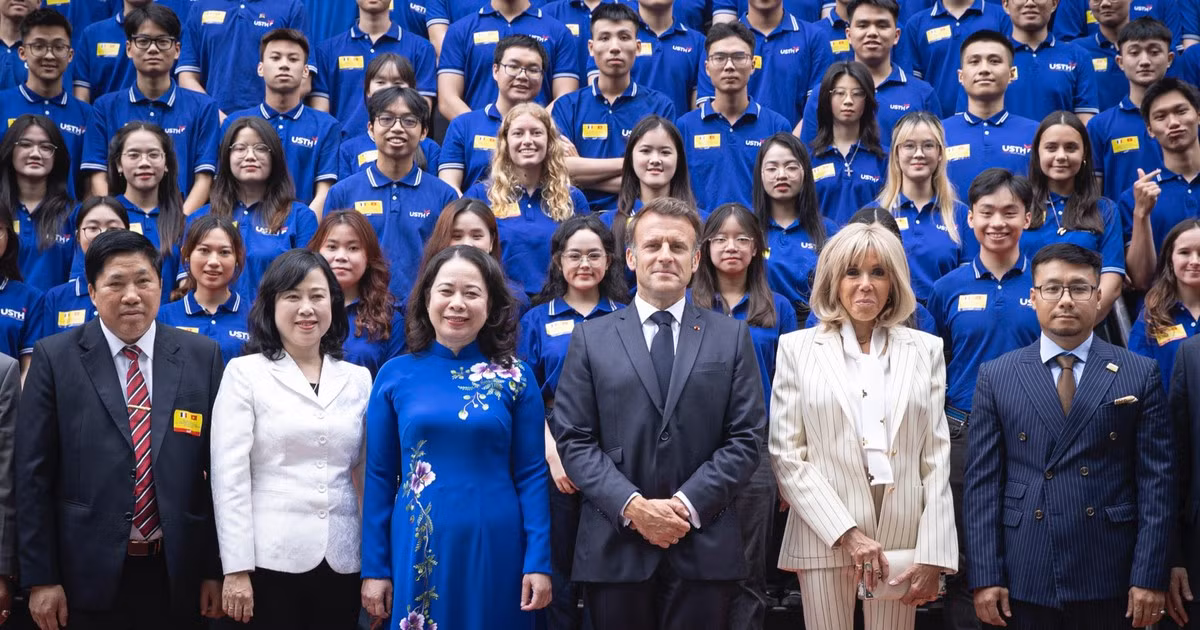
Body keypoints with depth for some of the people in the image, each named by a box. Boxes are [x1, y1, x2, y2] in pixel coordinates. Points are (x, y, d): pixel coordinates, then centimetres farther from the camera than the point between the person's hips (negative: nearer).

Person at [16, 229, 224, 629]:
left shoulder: (203, 357, 3)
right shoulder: (55, 358, -1)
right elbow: (33, 474, -2)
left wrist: (216, 569, 2)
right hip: (90, 575, -1)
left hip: (178, 577, 1)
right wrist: (40, 578, -5)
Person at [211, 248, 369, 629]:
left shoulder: (358, 379, 11)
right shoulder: (245, 373, 1)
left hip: (342, 561, 3)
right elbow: (229, 473, -5)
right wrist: (236, 568, -11)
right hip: (271, 560, -3)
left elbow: (367, 473, 13)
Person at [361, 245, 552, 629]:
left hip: (496, 550, 0)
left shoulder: (515, 377, 1)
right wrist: (374, 567, 2)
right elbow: (379, 477, 4)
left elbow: (532, 474, 0)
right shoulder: (395, 376, 2)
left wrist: (539, 561, -6)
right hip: (418, 552, 1)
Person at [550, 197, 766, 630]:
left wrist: (688, 505, -11)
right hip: (615, 549, 0)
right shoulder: (591, 338, 8)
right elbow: (573, 439, 1)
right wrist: (633, 506, -12)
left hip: (705, 549, 0)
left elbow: (746, 438, 2)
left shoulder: (732, 336, 9)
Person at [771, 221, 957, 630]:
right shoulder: (798, 348, 5)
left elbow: (936, 457, 5)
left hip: (904, 537, 1)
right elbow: (786, 456, -1)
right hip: (824, 535, -1)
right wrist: (847, 533, -11)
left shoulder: (925, 349, 10)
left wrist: (933, 553, -4)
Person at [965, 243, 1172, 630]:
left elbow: (1156, 481, 1)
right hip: (1025, 579, 1)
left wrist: (1150, 577, -6)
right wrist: (985, 577, -4)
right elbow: (982, 482, 2)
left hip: (1111, 579, 0)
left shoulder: (1140, 375, 4)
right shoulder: (997, 377, 5)